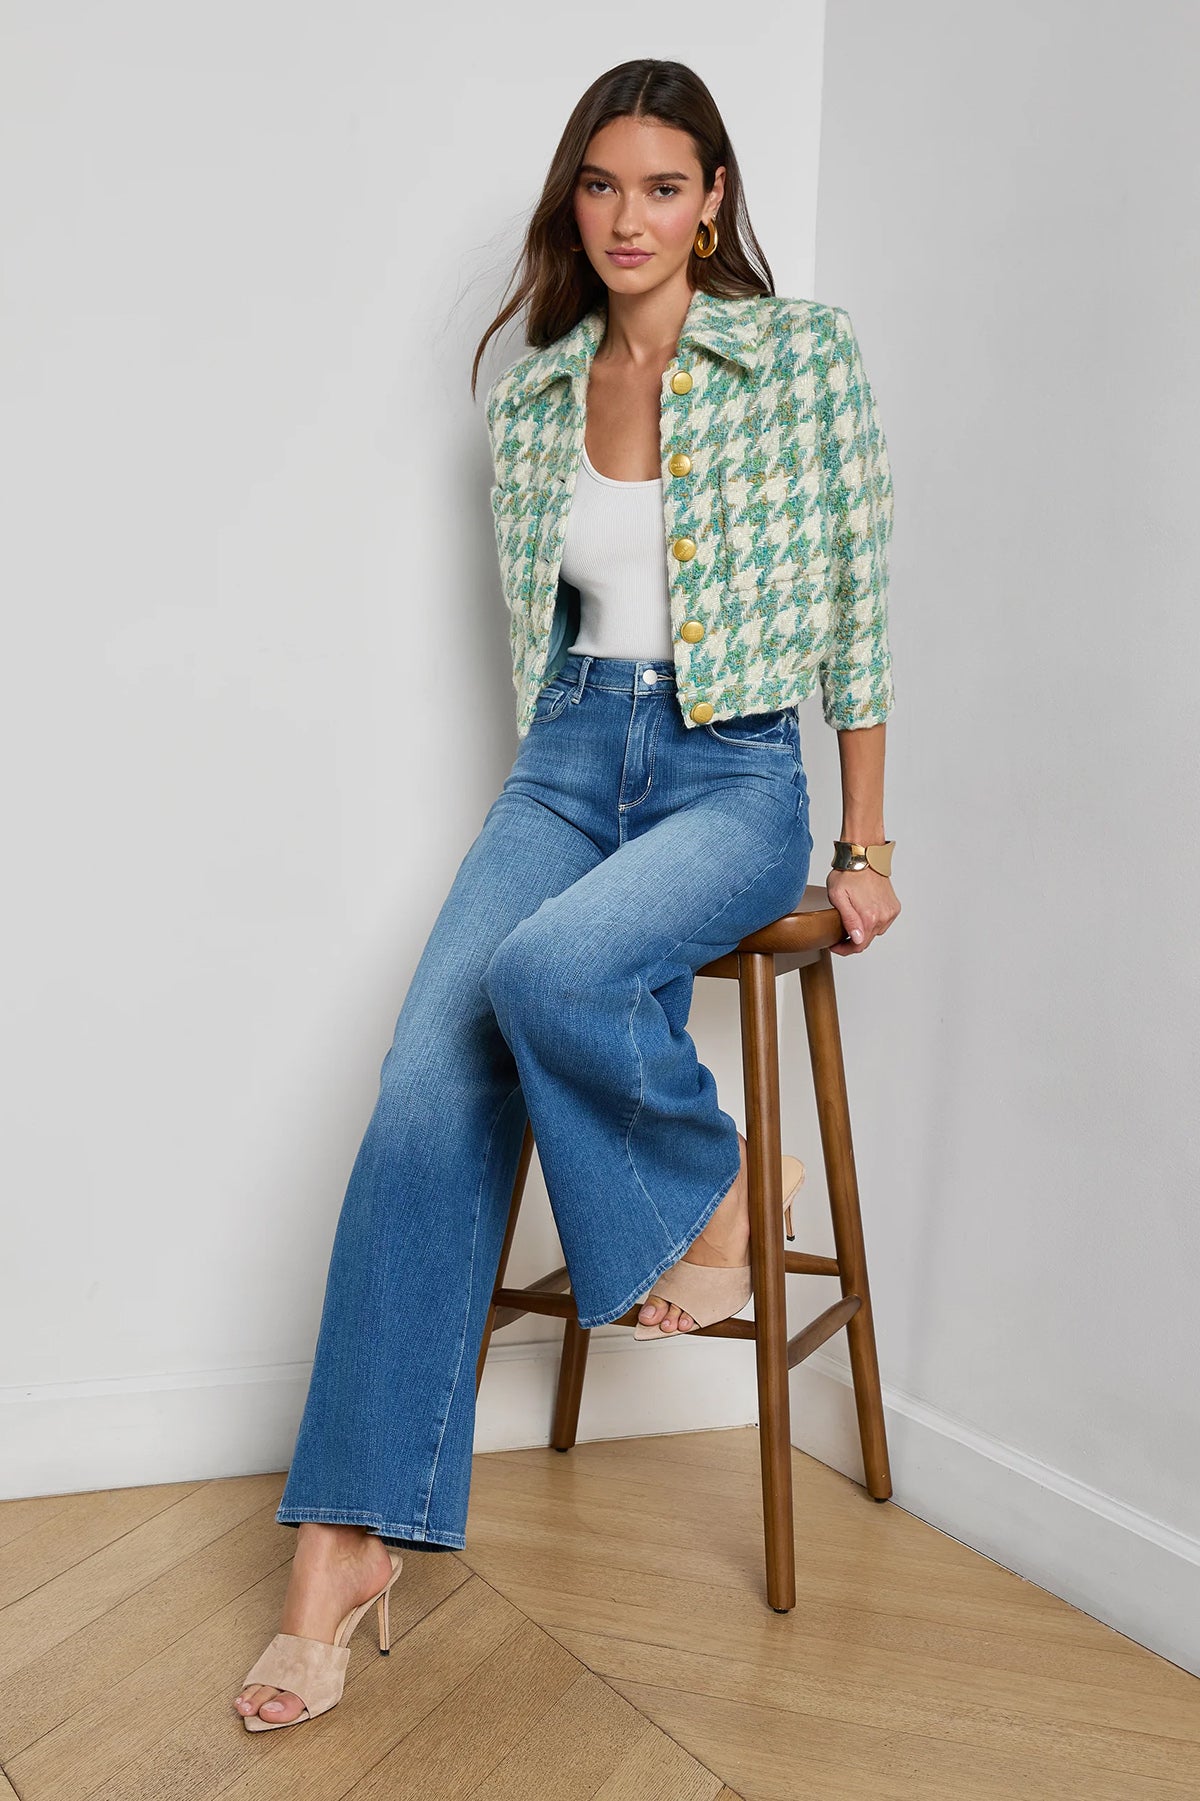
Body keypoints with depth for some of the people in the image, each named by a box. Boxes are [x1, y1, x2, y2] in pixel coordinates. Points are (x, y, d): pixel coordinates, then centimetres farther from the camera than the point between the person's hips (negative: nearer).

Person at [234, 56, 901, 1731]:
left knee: (550, 971, -35)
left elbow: (858, 595, -1)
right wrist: (562, 770, 12)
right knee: (429, 1084, -17)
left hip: (738, 773, -3)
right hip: (566, 758, 4)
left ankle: (718, 1195, -1)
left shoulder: (804, 351, 0)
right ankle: (345, 1549, -11)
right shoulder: (532, 393, 11)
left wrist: (869, 851, -1)